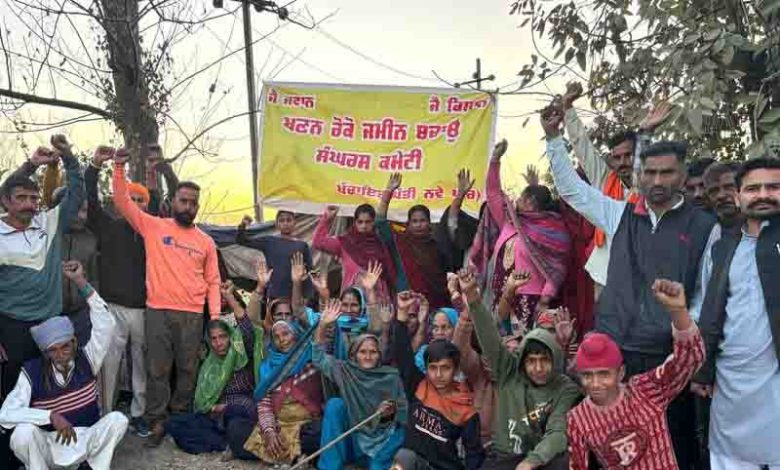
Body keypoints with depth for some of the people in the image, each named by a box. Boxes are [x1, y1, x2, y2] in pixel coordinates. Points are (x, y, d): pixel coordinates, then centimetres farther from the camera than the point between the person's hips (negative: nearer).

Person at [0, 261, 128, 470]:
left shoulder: (86, 359, -7)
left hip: (87, 440, 2)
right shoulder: (32, 372, -11)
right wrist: (50, 416, -33)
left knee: (118, 419, -26)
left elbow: (105, 324, -19)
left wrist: (81, 281, -24)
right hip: (49, 445, -1)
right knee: (23, 433, -32)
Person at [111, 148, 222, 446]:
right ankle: (157, 423, 12)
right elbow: (123, 202, -3)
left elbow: (213, 282, 9)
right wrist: (119, 168, -15)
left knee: (188, 368, 8)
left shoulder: (206, 242, 9)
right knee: (157, 369, 2)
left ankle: (180, 419, 23)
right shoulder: (153, 226, 5)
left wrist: (215, 316, 0)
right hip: (158, 311, -2)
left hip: (193, 315, 2)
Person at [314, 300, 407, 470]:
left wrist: (391, 412, -20)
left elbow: (404, 411, 4)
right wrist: (323, 325, -15)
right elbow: (318, 358, -4)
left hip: (383, 438, -3)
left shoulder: (391, 377, -2)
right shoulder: (345, 371, 2)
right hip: (353, 438, 3)